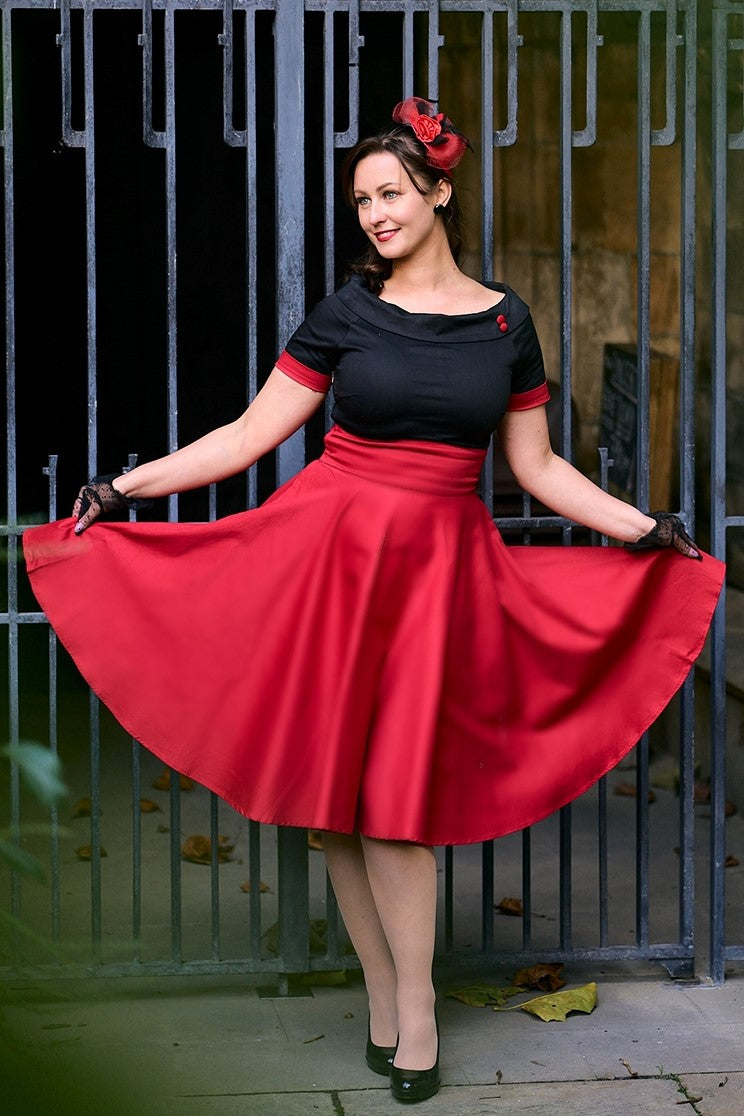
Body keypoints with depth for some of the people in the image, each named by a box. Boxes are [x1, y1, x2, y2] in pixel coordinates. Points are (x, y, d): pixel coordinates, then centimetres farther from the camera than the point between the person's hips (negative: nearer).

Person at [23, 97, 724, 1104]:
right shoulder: (346, 313, 2)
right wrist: (130, 485, -2)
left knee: (397, 791, -3)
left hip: (440, 565, 0)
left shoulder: (504, 321, 6)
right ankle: (386, 999, 10)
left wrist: (645, 529, 6)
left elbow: (538, 467, 12)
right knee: (338, 783, 0)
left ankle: (413, 1011, 7)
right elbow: (251, 434, 4)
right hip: (329, 548, 0)